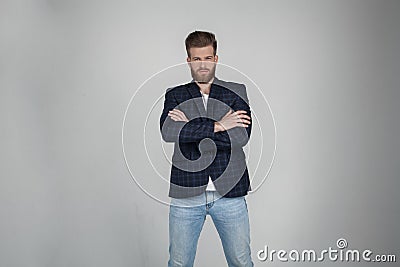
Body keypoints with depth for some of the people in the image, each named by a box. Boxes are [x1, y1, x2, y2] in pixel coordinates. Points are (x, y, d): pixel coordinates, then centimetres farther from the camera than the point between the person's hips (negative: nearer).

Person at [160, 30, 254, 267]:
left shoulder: (236, 92, 7)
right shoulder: (175, 95, 7)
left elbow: (242, 136, -10)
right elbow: (168, 131, -14)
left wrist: (190, 127, -10)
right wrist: (218, 126, -15)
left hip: (229, 193, 0)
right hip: (186, 194, 1)